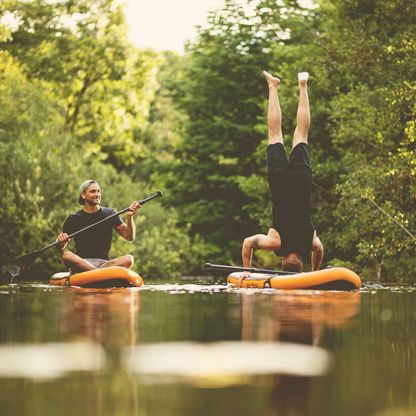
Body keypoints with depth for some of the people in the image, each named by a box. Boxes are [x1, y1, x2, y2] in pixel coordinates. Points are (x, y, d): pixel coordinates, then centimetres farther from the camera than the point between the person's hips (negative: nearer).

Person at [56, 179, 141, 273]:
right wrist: (61, 240, -14)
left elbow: (130, 237, 3)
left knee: (129, 259, -27)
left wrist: (129, 217, -14)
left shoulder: (110, 214, 10)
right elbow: (60, 248, 10)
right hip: (81, 261, -1)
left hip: (104, 262, 2)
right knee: (67, 255, -33)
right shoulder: (73, 219, 7)